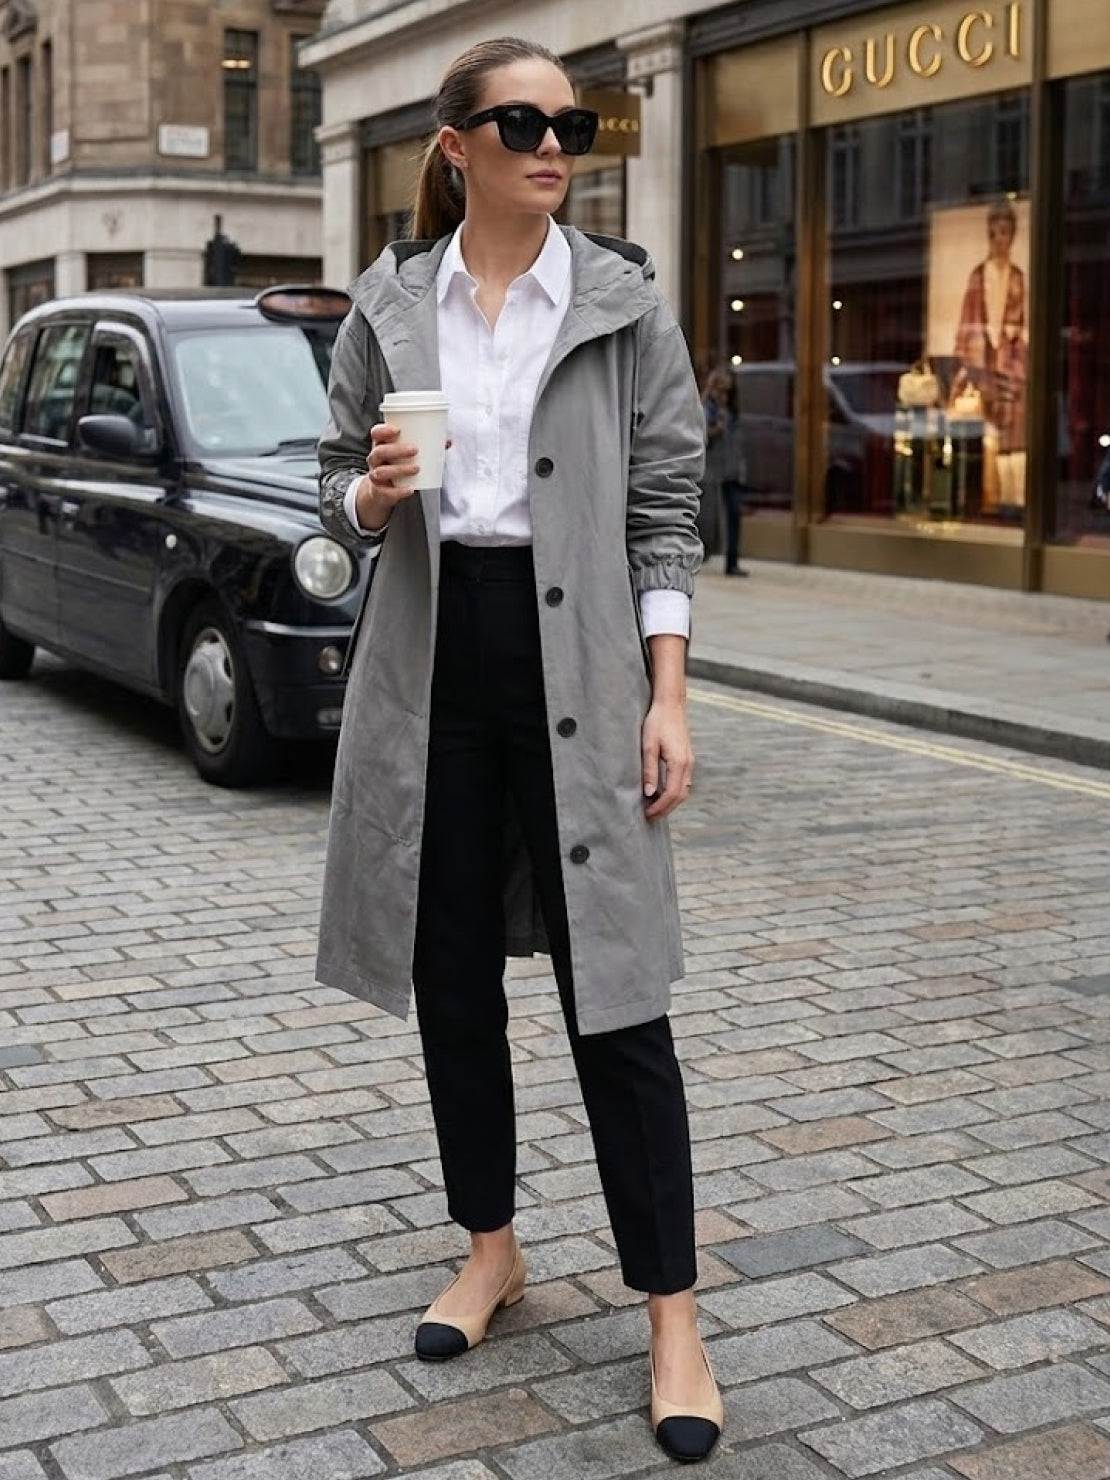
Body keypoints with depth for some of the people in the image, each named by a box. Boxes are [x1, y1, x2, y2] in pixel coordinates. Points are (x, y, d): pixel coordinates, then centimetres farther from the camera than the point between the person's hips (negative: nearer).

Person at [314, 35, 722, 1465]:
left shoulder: (625, 301, 1)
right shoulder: (388, 304, 6)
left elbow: (665, 508, 0)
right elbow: (337, 481, 12)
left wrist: (668, 696, -7)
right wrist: (371, 497, -13)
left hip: (578, 666, -2)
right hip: (433, 664, 3)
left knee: (613, 989, -3)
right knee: (453, 975, 11)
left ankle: (672, 1317, 6)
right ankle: (490, 1248, 30)